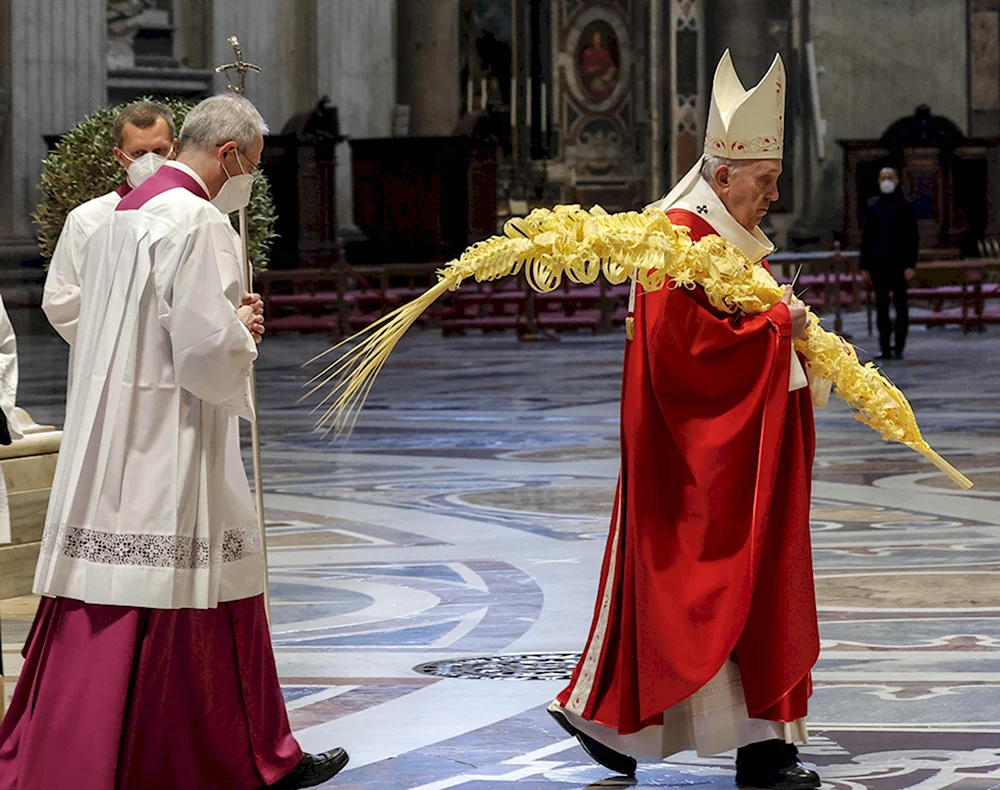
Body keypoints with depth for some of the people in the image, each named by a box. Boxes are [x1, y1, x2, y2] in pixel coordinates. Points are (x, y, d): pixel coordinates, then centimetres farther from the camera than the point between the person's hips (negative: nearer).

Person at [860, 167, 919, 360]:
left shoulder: (905, 207, 2)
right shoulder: (873, 207, 10)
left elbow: (913, 237, 0)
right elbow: (866, 237, 12)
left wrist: (910, 265, -9)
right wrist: (865, 266, 6)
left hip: (899, 263, -3)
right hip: (878, 263, 3)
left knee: (900, 306, -1)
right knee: (881, 307, 3)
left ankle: (899, 348, 3)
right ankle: (885, 348, 7)